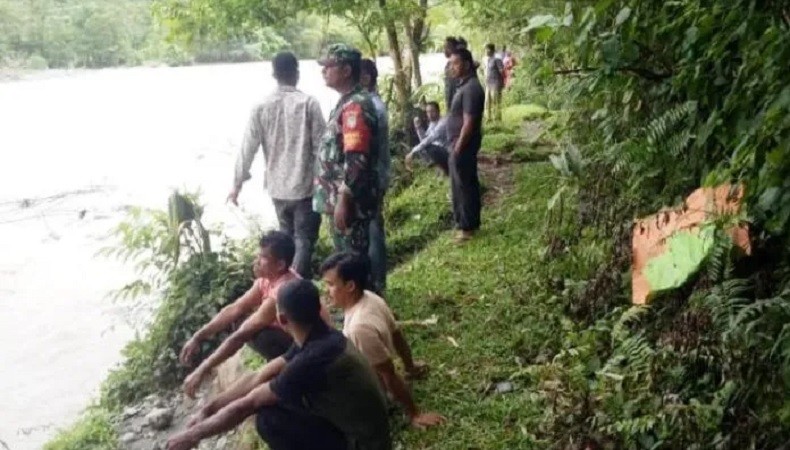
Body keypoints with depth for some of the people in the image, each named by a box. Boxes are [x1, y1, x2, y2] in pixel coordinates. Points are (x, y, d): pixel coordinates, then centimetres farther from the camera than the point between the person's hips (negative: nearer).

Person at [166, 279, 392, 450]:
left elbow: (246, 405, -20)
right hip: (350, 428, 9)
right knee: (273, 397, 7)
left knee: (268, 417, -17)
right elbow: (257, 378, 5)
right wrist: (207, 409, 4)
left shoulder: (314, 358, -29)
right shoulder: (317, 339, -2)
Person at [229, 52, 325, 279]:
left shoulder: (261, 107, -1)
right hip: (305, 186, -4)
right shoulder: (308, 103, -10)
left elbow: (248, 149, 0)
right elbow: (321, 146, -10)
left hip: (278, 187, 4)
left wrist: (237, 185, 9)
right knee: (304, 239, 2)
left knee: (288, 239, 20)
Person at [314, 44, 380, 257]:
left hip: (349, 203, -10)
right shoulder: (346, 102, 14)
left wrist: (344, 201, -25)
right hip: (338, 199, 10)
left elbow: (357, 160, -26)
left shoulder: (356, 105, -19)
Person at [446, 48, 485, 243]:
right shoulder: (466, 85, 12)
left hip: (463, 144, -10)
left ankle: (468, 226, 8)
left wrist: (458, 147, -21)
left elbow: (469, 122, -23)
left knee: (464, 185, -1)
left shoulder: (471, 88, -21)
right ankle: (468, 222, 27)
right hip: (460, 143, 10)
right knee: (465, 184, 17)